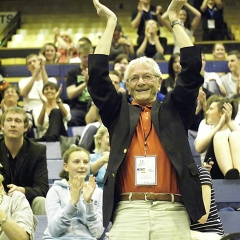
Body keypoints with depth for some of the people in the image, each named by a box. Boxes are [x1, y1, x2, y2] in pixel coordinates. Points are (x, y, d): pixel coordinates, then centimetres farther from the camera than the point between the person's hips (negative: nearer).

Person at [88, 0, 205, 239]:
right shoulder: (119, 113, 18)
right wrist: (111, 23, 12)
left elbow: (192, 69, 9)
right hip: (128, 210, 0)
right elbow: (97, 74, 10)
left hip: (171, 211, 0)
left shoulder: (173, 110, 17)